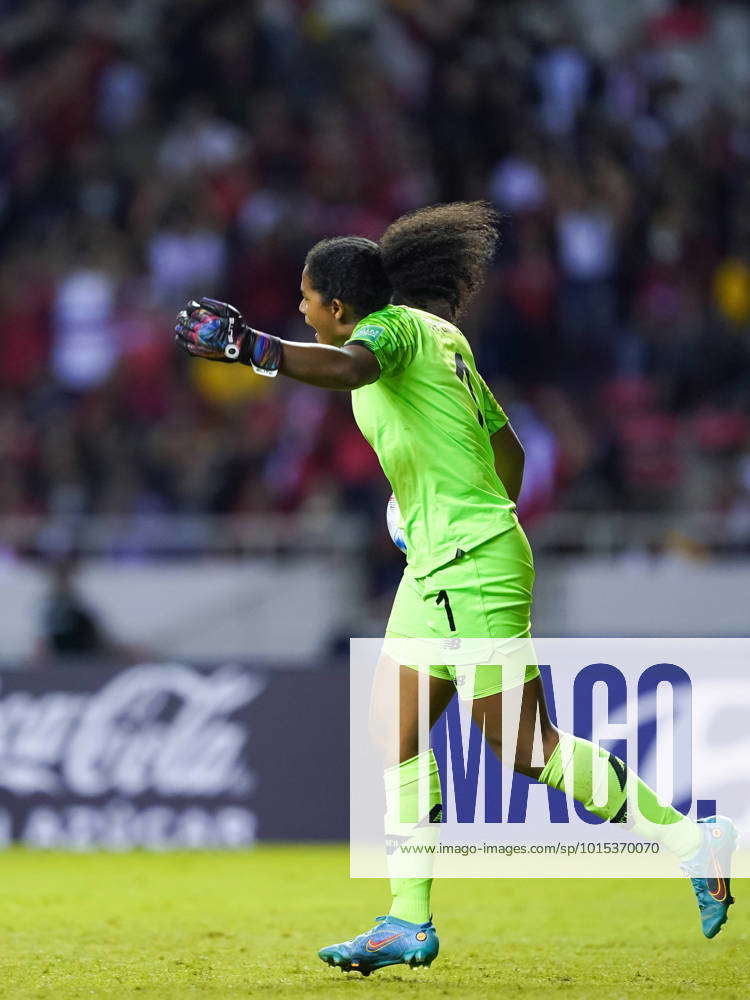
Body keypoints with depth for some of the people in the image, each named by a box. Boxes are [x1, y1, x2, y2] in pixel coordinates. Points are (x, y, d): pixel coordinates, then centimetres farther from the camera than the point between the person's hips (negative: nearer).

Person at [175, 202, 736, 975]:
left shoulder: (394, 328, -11)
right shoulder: (440, 336, 15)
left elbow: (350, 366, -36)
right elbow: (508, 450, 21)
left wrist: (250, 347, -44)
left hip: (469, 568, -10)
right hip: (436, 565, 10)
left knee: (529, 749, -6)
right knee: (399, 739, 7)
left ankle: (690, 840, 1)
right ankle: (408, 923, 9)